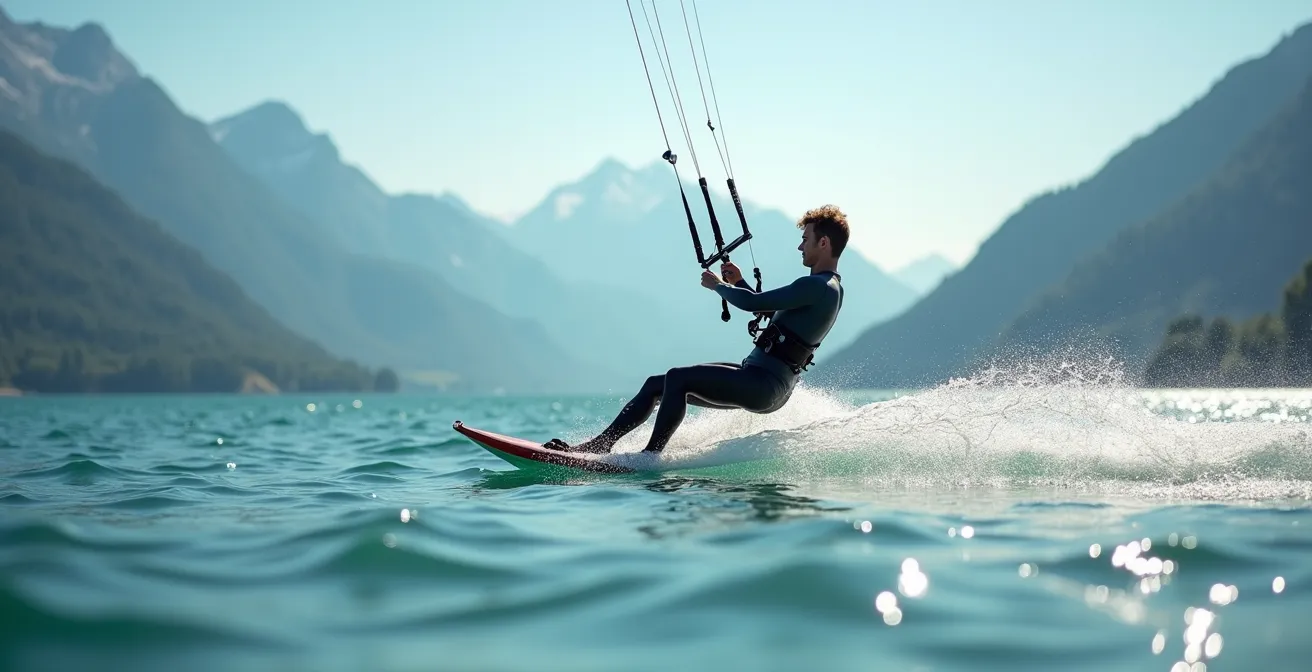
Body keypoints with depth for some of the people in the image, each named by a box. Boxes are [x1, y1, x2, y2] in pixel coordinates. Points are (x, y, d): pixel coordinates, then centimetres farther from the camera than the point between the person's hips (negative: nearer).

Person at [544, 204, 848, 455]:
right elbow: (768, 308, 30)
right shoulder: (827, 286, 18)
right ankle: (600, 443, 7)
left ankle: (651, 456, -20)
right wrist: (738, 282, 16)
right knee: (656, 385, 7)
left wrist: (718, 285, -1)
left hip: (765, 384, -10)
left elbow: (752, 303, -19)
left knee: (677, 378, -23)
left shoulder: (817, 286, -16)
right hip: (760, 381, 10)